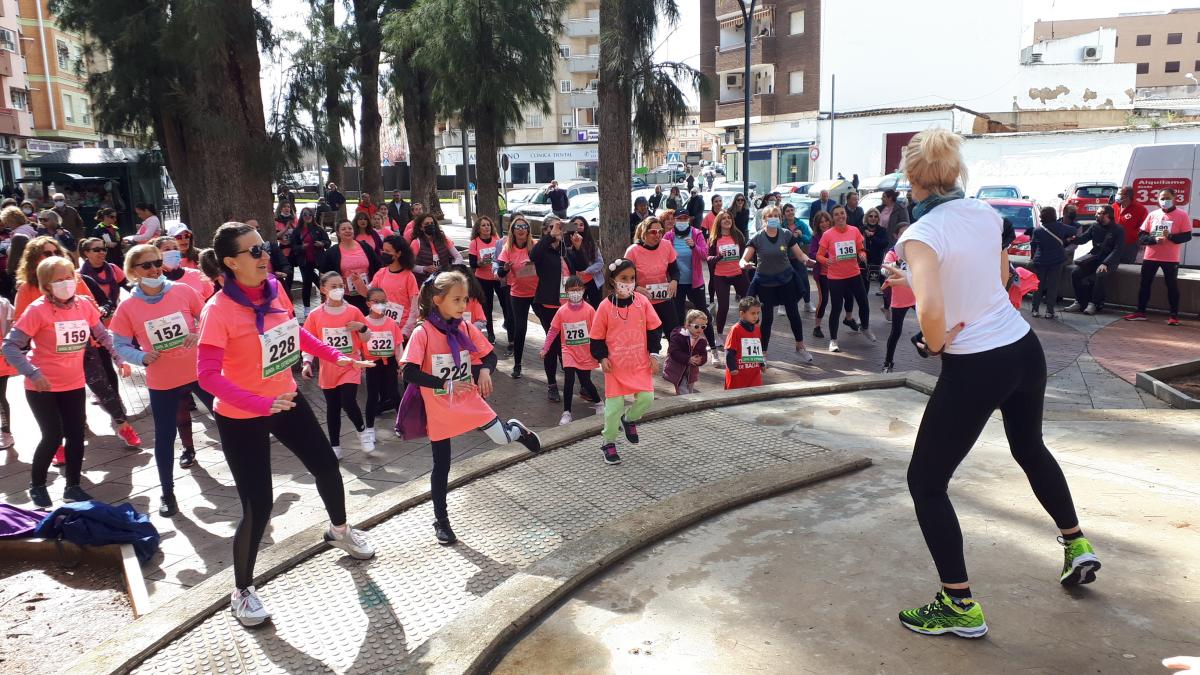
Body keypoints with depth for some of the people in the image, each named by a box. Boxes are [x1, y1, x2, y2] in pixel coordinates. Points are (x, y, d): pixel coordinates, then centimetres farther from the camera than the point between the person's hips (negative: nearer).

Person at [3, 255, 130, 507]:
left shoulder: (85, 304, -4)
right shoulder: (37, 310, -17)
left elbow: (103, 335, 11)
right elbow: (10, 345, -16)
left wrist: (120, 358, -1)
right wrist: (33, 373, -26)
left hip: (73, 384, 4)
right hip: (42, 387, -4)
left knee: (76, 434, 7)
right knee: (53, 436, -4)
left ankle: (73, 486, 23)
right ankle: (36, 486, 20)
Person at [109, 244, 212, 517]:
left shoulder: (183, 291, -6)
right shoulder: (127, 307, -6)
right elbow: (120, 346, -1)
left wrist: (198, 334, -15)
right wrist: (143, 357, -20)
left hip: (200, 371, 0)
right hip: (162, 382, 0)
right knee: (164, 436, 8)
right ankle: (168, 493, 24)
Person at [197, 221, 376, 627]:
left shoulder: (274, 289, -6)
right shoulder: (218, 310, -25)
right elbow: (207, 376, -28)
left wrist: (334, 356, 7)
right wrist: (261, 405, -36)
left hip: (285, 399, 7)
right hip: (241, 417, -7)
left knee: (326, 464, 19)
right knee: (259, 504, -4)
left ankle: (339, 531, 49)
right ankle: (242, 591, 20)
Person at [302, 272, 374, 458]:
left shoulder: (353, 311, -4)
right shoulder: (315, 315, -3)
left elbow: (366, 339, 6)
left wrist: (361, 327, -15)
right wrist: (307, 362, -11)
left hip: (350, 366, -2)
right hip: (328, 369, 2)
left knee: (348, 401, -16)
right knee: (332, 408, 9)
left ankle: (362, 431, 12)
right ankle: (335, 446, 21)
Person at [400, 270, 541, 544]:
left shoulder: (466, 328, -3)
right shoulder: (422, 333, -17)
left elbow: (490, 355, 7)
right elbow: (410, 373, -22)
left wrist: (485, 371, -15)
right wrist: (447, 385, -25)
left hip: (469, 401, 3)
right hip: (440, 410, -3)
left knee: (502, 438, -7)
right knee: (441, 466, 7)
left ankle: (516, 429, 31)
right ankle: (441, 521, 24)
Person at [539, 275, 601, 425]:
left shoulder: (589, 309, -9)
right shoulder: (562, 311, -5)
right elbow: (553, 331, 2)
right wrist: (545, 348, -1)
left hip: (586, 354, 0)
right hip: (569, 352, 0)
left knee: (586, 381, 8)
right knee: (568, 381, -9)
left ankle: (598, 402, 35)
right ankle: (566, 413, 2)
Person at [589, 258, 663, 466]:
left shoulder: (642, 301, -2)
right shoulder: (605, 306, -7)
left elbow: (654, 329, 5)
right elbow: (597, 336, 0)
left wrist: (654, 354, 1)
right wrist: (602, 357, -10)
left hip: (640, 363, 2)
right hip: (615, 365, -2)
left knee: (647, 398, -6)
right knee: (614, 405, -1)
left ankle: (629, 419, 28)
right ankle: (608, 443, 19)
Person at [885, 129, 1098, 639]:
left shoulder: (920, 235, -20)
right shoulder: (985, 213, 2)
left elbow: (930, 310, -36)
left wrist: (934, 343, -14)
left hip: (974, 367, -8)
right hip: (1024, 349, 8)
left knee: (925, 481, 7)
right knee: (1029, 447, 34)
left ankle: (959, 606, 13)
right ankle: (1077, 546, 51)